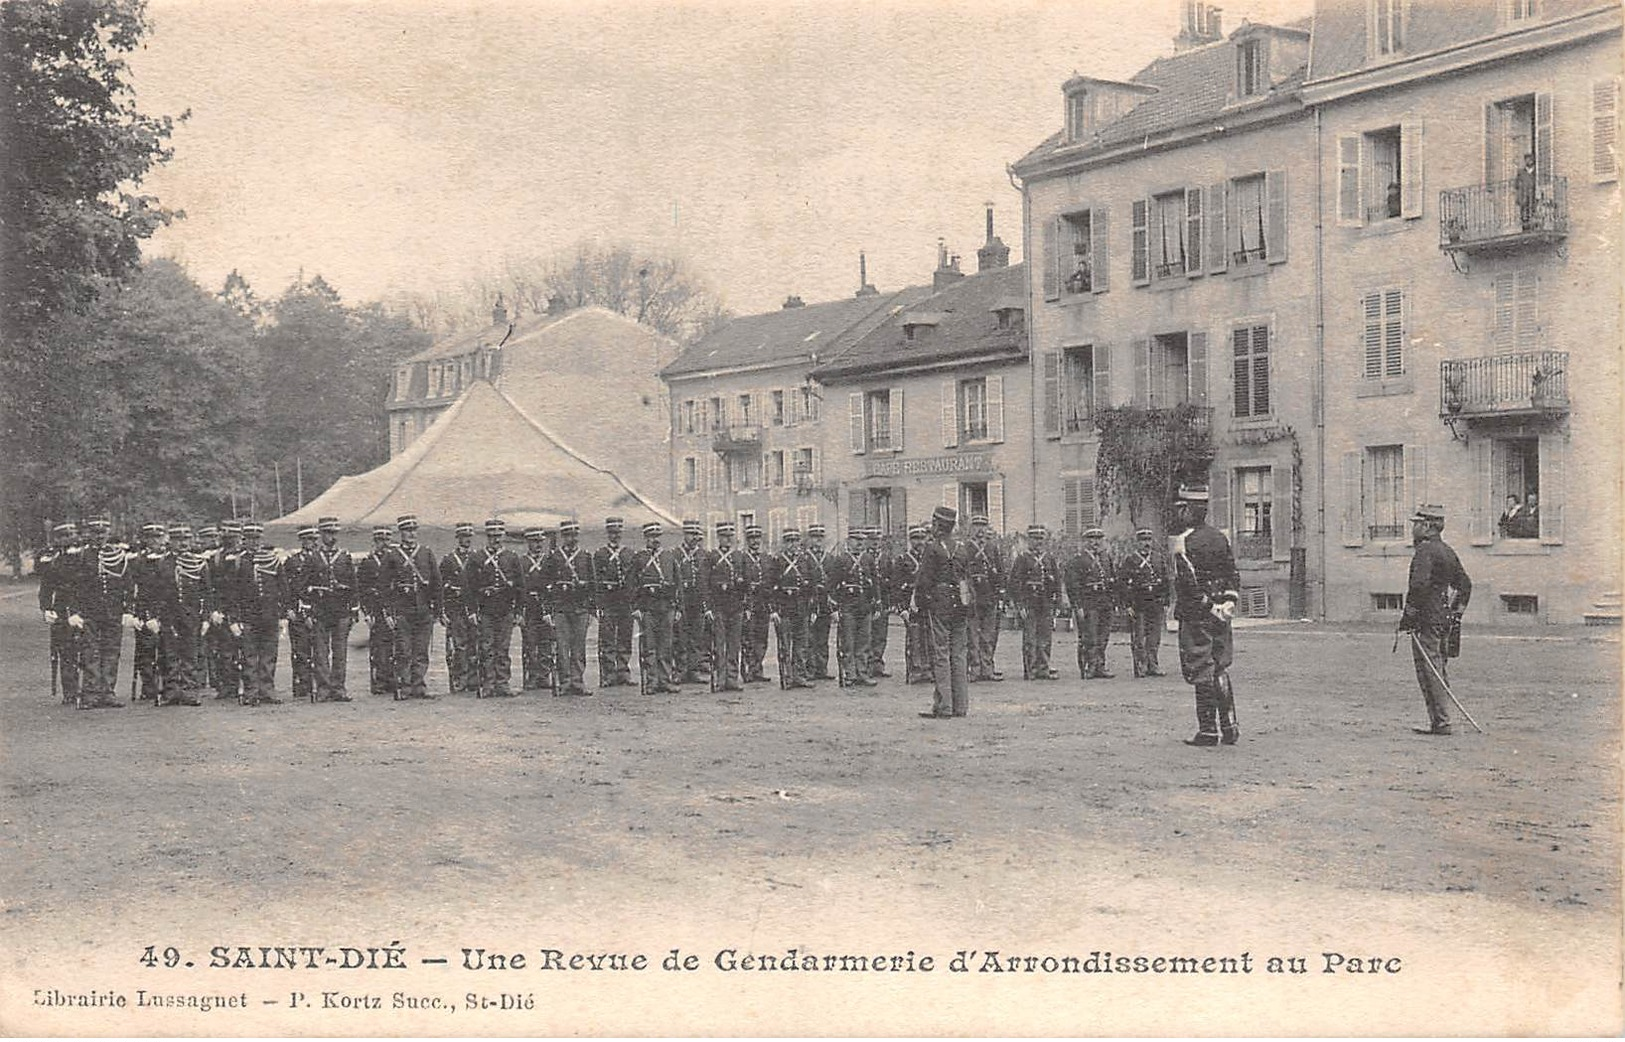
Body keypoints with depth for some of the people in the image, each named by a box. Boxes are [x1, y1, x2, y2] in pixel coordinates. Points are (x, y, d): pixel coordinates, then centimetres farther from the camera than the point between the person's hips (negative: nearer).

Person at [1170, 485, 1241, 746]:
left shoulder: (1183, 542, -12)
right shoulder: (1219, 537, 11)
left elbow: (1187, 583, -19)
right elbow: (1233, 576, 11)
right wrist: (1229, 603, 7)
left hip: (1197, 616, -7)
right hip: (1221, 613, 7)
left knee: (1202, 672, -2)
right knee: (1221, 670, 13)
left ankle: (1208, 730, 0)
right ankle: (1229, 727, 13)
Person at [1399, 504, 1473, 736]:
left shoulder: (1425, 550, -13)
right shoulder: (1448, 551, 16)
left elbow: (1419, 585, -24)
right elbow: (1465, 584, 22)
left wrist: (1409, 614, -16)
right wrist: (1457, 613, 23)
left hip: (1427, 620, -10)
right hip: (1444, 619, 10)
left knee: (1429, 671, -7)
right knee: (1438, 670, 13)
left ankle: (1441, 722, -9)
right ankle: (1440, 721, 16)